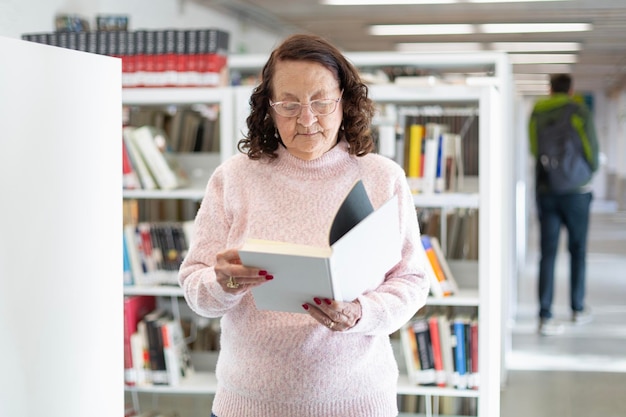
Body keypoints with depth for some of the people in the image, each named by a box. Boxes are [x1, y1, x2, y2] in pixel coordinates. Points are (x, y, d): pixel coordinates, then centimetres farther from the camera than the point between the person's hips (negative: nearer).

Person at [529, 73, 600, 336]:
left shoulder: (536, 113, 3)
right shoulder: (579, 111, -5)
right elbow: (592, 150, -3)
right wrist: (588, 175, 15)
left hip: (545, 192, 2)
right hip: (576, 191, -2)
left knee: (548, 254, 1)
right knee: (577, 250, 13)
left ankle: (545, 317, -6)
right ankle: (578, 309, 23)